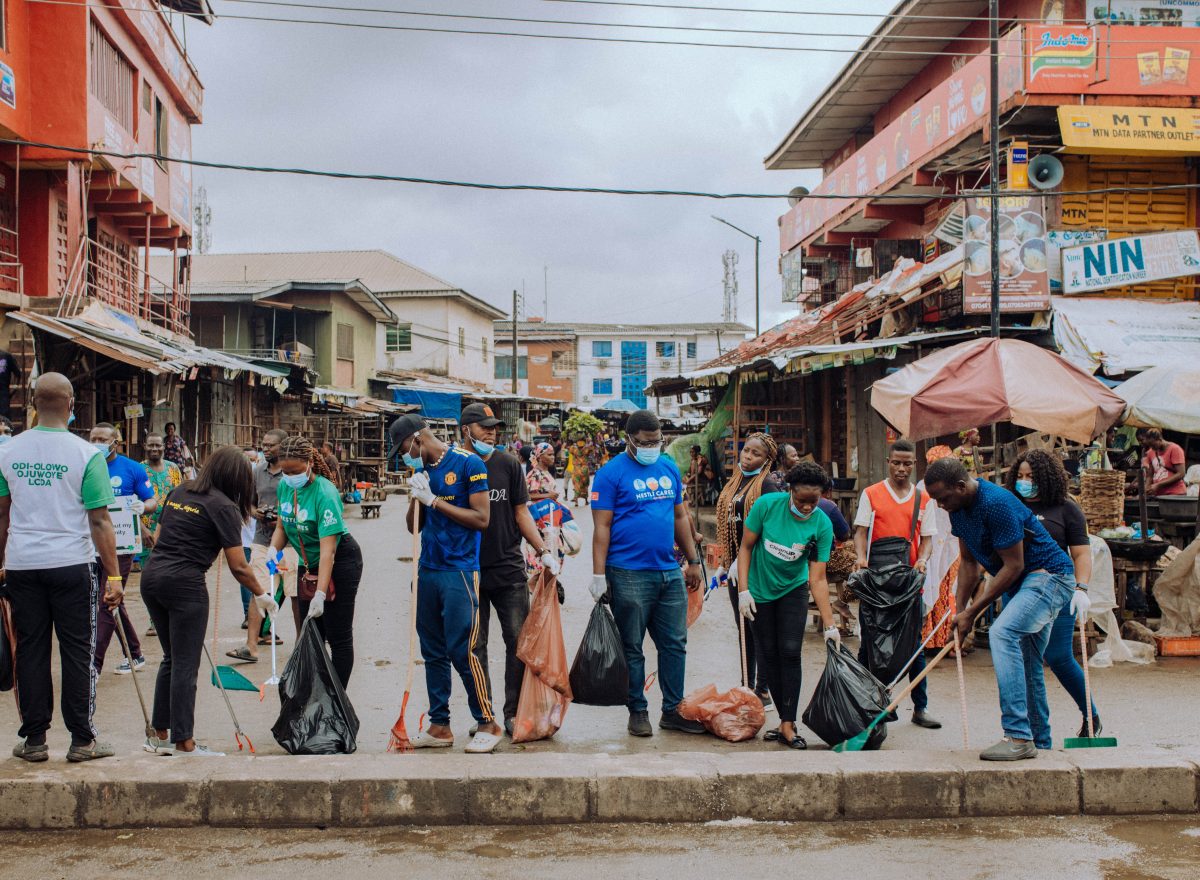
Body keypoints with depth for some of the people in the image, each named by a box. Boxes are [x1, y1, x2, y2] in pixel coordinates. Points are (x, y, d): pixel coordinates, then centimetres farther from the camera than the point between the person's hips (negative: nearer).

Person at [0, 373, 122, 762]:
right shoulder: (86, 454, -10)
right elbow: (99, 520, -10)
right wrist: (114, 576, -6)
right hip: (71, 564, -3)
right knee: (77, 651, 4)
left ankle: (34, 740, 15)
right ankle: (82, 740, 8)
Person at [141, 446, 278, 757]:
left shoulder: (179, 493, 14)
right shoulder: (222, 506, -6)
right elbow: (238, 566, -8)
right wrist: (261, 595, 5)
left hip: (151, 576, 7)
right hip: (185, 583, -7)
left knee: (171, 659, 18)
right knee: (185, 665, 0)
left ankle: (159, 735, 23)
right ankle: (183, 743, 4)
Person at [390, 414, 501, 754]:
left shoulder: (469, 464, -8)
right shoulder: (422, 471, 14)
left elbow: (482, 519, -12)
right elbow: (414, 526, 17)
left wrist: (434, 500, -12)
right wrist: (417, 497, -2)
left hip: (459, 571, -7)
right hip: (427, 570, 7)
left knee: (462, 651, -8)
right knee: (433, 652, 9)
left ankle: (487, 723, 3)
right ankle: (439, 726, 17)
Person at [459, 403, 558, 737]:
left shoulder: (508, 464, 6)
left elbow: (521, 512, 10)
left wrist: (543, 550, 0)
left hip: (509, 569, 2)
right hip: (469, 571, -2)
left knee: (519, 640, 0)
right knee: (474, 646, 4)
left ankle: (514, 713, 9)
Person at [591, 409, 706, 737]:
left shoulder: (669, 469, 11)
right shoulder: (611, 473, -6)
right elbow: (601, 526, -9)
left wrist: (693, 561, 16)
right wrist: (598, 575, -13)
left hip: (670, 574, 6)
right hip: (629, 575, -6)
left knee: (675, 644, 9)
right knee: (632, 647, 4)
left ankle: (672, 710, 19)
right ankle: (637, 711, 16)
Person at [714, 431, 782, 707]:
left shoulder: (767, 485, -11)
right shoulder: (735, 482, 14)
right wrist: (727, 561, 19)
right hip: (736, 564, 8)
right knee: (743, 627, 14)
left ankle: (763, 690, 5)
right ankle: (747, 685, 23)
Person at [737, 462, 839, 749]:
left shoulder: (822, 524, -18)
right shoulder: (767, 505, -20)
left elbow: (818, 579, -16)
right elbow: (746, 547, -8)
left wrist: (829, 625, -21)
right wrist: (743, 590, -14)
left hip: (793, 590, 0)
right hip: (760, 591, 0)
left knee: (790, 652, -10)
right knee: (768, 655, 1)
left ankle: (788, 725, -7)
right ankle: (786, 719, 11)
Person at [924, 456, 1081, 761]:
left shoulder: (997, 504, -27)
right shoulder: (958, 507, 2)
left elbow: (1013, 566, -23)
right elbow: (968, 561, 11)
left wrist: (972, 613, -17)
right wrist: (959, 610, 4)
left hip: (1049, 575, -10)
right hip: (1024, 583, 10)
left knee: (1002, 634, -27)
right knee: (1026, 665, 14)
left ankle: (1018, 737, -28)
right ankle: (1038, 740, 27)